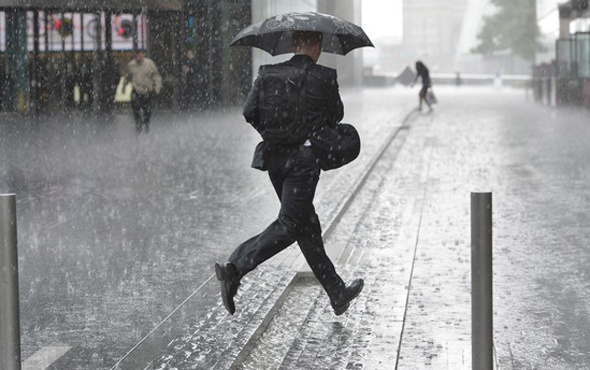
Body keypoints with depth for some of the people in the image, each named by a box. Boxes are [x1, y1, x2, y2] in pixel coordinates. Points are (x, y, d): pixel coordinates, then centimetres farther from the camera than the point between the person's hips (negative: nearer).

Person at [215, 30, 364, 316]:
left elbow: (249, 112, -3)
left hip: (275, 156, 6)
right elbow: (337, 115, 5)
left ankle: (338, 294, 23)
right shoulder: (324, 77, -7)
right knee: (288, 225, -5)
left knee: (308, 227, 13)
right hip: (305, 157, -6)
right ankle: (234, 269, -23)